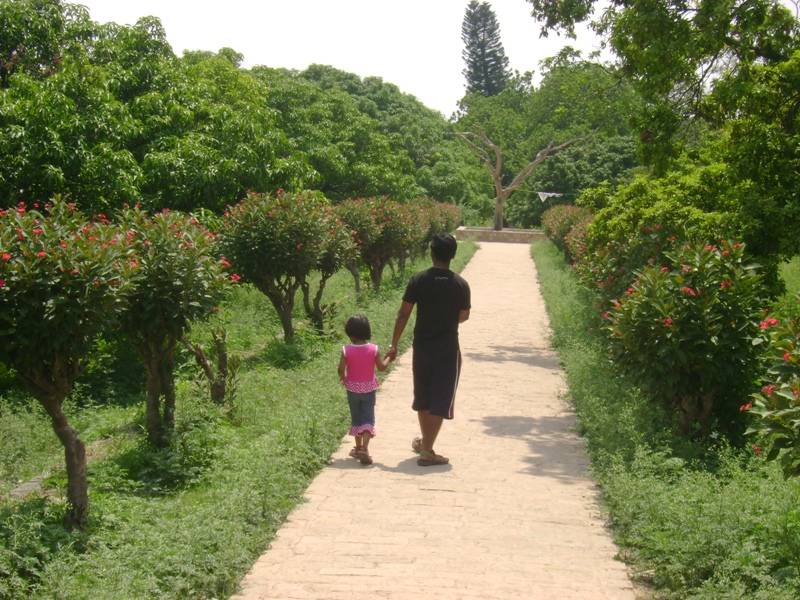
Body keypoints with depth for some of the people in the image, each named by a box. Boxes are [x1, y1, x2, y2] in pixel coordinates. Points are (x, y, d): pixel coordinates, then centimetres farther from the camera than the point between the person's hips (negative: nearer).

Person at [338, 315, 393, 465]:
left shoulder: (347, 350, -14)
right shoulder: (373, 349, -12)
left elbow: (341, 369, -15)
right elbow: (381, 367, -7)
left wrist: (343, 378, 6)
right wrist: (389, 358, 12)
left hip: (352, 388, 1)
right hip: (368, 388, 0)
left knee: (356, 418, 17)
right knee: (368, 419, 2)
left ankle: (358, 448, 25)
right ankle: (364, 448, -16)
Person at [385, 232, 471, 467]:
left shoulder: (418, 280, -7)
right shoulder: (460, 284, -7)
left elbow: (403, 314, -7)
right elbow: (464, 316, 5)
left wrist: (393, 345, 0)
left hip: (422, 347, 2)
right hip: (448, 349, -2)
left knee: (423, 397, 18)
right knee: (440, 401, 3)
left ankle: (424, 441, 35)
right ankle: (427, 450, -2)